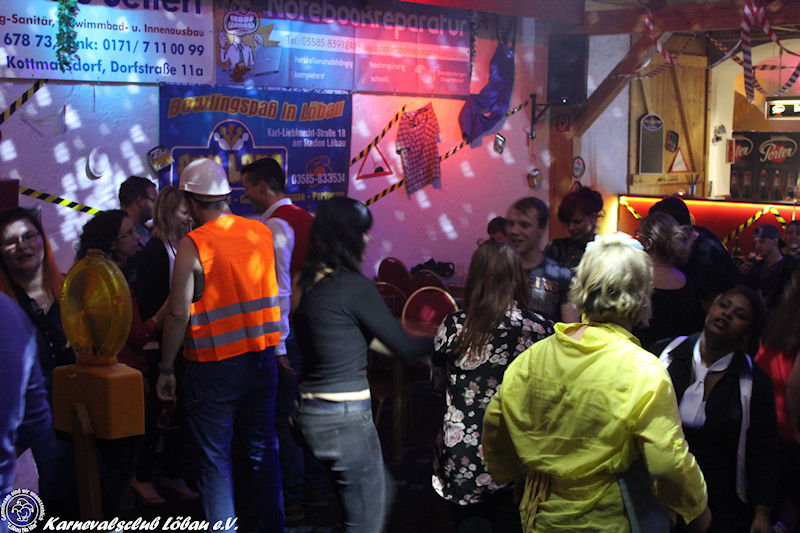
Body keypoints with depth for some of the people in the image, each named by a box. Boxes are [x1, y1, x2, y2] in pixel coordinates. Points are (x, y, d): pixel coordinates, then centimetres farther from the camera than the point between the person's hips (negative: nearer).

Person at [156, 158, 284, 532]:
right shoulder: (261, 232, 3)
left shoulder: (193, 244, -13)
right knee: (263, 452, 16)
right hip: (261, 358, 5)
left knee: (215, 461, 6)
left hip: (214, 367, -5)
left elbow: (179, 313, -14)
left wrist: (165, 369, -5)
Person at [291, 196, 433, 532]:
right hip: (345, 417, -9)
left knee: (380, 496, 25)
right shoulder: (353, 285, -19)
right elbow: (403, 347, -11)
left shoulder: (310, 282, 6)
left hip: (310, 412, 9)